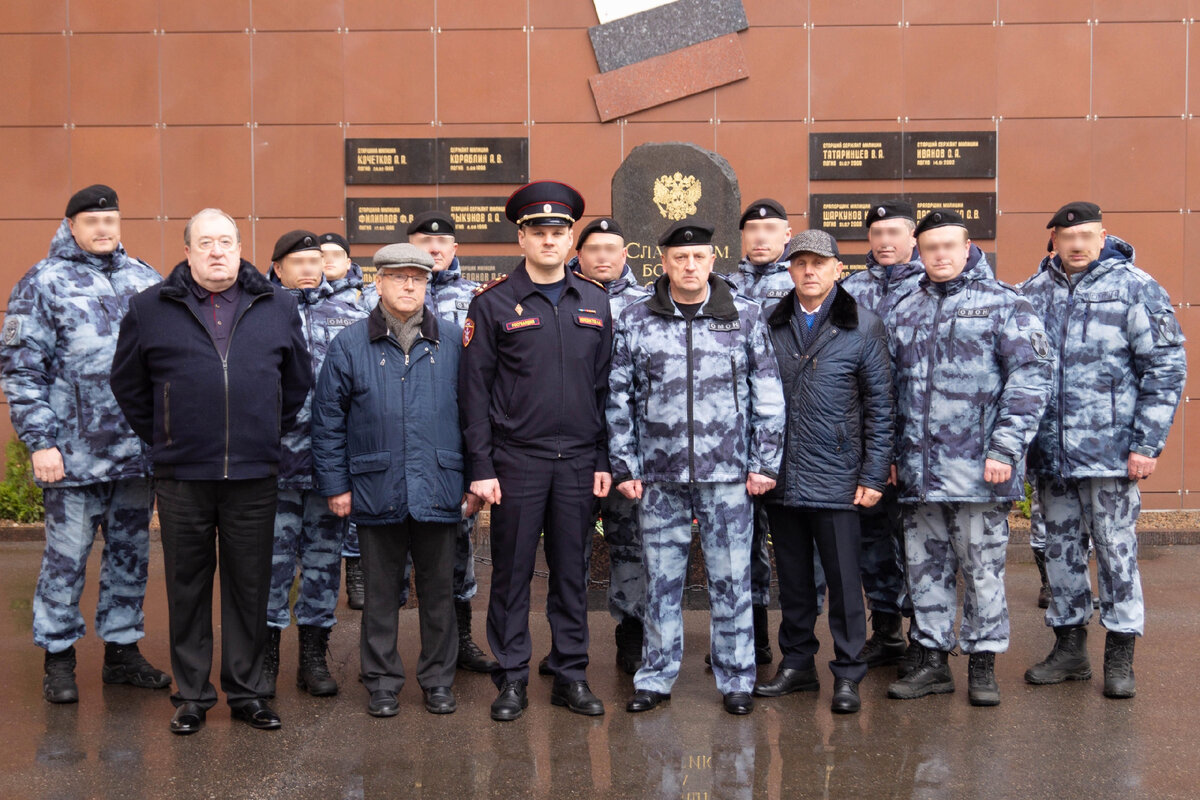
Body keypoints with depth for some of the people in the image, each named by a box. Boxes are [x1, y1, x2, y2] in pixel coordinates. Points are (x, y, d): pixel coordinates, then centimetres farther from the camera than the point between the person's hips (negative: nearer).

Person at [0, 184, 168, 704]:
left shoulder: (144, 279, 12)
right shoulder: (42, 283, -2)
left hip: (139, 450, 5)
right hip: (74, 455, -4)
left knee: (131, 552, 12)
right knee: (66, 555, 2)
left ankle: (122, 650, 24)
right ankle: (58, 657, 16)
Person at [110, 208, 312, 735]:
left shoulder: (277, 307, 7)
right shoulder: (150, 309, 3)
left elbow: (298, 380, 18)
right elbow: (128, 385, 13)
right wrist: (159, 438, 9)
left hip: (254, 475, 1)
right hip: (181, 476, -1)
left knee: (250, 588, 8)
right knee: (187, 588, 7)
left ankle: (247, 692, 19)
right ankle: (192, 694, 19)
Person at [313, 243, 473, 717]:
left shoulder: (453, 341, 4)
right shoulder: (350, 345, 2)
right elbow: (328, 420, 4)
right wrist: (335, 484, 0)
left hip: (439, 490, 1)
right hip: (376, 491, 0)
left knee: (438, 590, 10)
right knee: (381, 592, 10)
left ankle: (438, 681, 23)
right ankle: (382, 682, 22)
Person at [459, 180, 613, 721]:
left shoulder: (594, 301, 8)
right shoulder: (494, 302, -2)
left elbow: (605, 386, 9)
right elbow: (474, 389, -3)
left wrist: (604, 459, 4)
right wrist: (480, 467, -8)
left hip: (578, 461, 3)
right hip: (517, 459, -3)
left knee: (572, 570, 9)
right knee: (512, 571, 5)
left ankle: (571, 675, 20)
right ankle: (512, 678, 16)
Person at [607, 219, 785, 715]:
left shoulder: (745, 317, 4)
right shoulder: (634, 322, 5)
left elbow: (768, 395, 5)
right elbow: (619, 400, 7)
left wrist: (764, 463, 0)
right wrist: (624, 467, 3)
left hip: (727, 474, -1)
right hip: (659, 475, 1)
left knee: (731, 579, 4)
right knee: (661, 580, 8)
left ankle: (736, 679, 17)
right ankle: (656, 677, 21)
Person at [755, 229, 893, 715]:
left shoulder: (864, 327, 0)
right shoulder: (771, 326, 8)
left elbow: (880, 406, -1)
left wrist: (874, 475, -6)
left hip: (836, 478, -3)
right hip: (781, 478, 3)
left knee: (844, 579, 2)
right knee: (792, 579, 13)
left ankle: (847, 674, 12)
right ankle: (796, 663, 25)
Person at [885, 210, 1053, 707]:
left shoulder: (1003, 303, 0)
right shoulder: (905, 312, 14)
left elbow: (1031, 377, -7)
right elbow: (889, 387, 17)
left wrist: (1004, 449, -14)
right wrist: (888, 454, 10)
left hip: (978, 468, -5)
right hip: (918, 469, 5)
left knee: (982, 567, 4)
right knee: (925, 567, 11)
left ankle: (983, 663, 16)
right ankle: (931, 660, 22)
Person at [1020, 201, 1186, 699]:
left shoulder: (1135, 289, -3)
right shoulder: (1032, 294, 9)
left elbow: (1166, 368, -5)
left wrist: (1147, 445, -10)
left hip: (1110, 451, -4)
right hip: (1050, 452, 4)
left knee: (1116, 548, 3)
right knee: (1061, 547, 12)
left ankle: (1120, 657, 13)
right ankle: (1069, 648, 24)